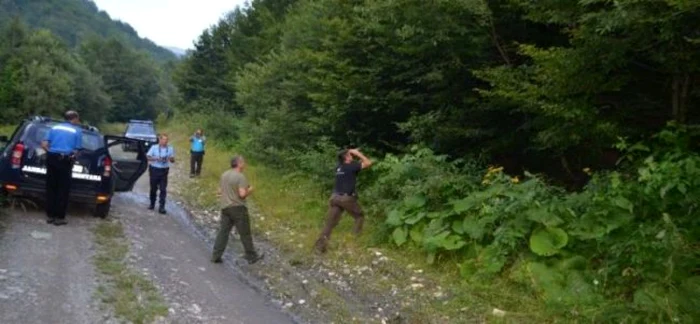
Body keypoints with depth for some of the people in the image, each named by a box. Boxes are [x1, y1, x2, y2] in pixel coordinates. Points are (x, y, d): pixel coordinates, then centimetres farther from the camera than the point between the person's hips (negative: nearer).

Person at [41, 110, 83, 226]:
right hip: (65, 160, -4)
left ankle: (50, 215, 17)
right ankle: (59, 217, 6)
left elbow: (44, 144, 3)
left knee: (51, 188, 12)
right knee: (63, 190, 3)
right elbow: (76, 150, -2)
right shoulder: (77, 131, 4)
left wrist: (51, 153, 16)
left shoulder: (54, 128, 13)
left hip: (52, 158, 4)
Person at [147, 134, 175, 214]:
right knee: (153, 188, 12)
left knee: (163, 189, -2)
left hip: (164, 170, 1)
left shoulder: (170, 149, 0)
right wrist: (156, 158, -20)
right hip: (154, 169, -1)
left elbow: (173, 160, 5)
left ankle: (162, 207, 2)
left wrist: (171, 158, -18)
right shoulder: (154, 147, -4)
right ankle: (152, 204, 32)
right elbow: (148, 157, -4)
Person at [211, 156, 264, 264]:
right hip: (238, 208, -7)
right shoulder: (240, 177, -16)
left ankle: (216, 256, 10)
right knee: (245, 233, 3)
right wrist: (249, 190, -3)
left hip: (225, 207, 7)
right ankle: (251, 256, 13)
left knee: (223, 231, 10)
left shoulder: (224, 175, 9)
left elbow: (220, 191, 15)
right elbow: (242, 194, -21)